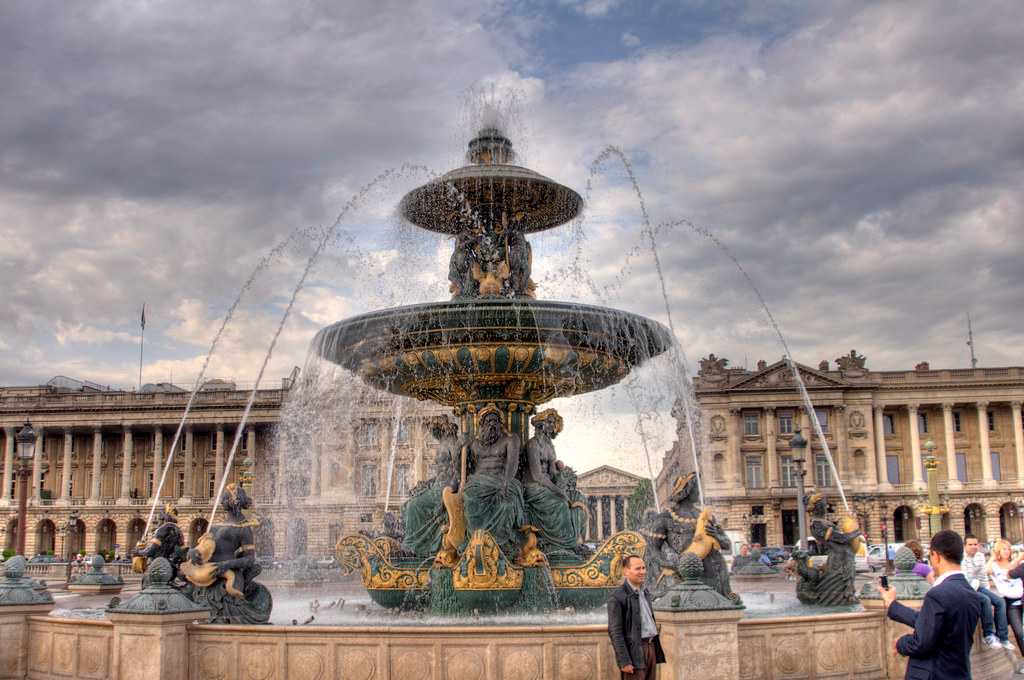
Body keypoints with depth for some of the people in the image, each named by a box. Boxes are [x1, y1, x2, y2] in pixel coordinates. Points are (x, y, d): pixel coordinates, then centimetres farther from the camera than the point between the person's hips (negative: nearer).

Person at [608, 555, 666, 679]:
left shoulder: (645, 592, 14)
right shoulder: (617, 597, -12)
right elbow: (615, 632, -15)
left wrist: (657, 650, 16)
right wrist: (624, 662, -19)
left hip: (651, 647, 7)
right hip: (634, 650, -7)